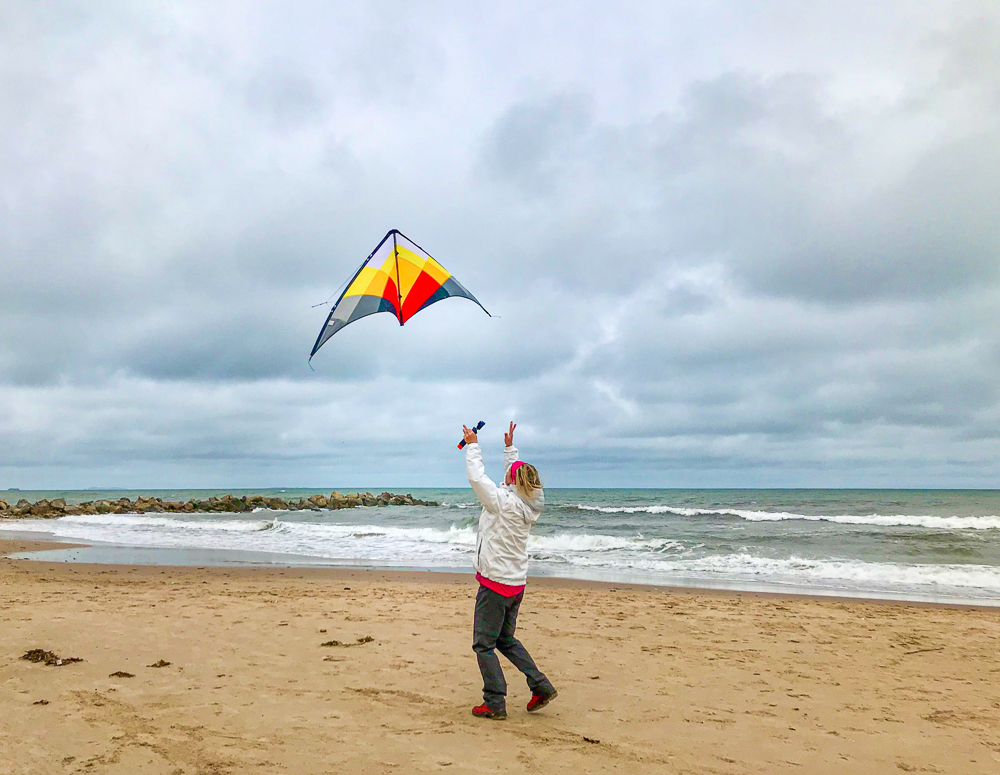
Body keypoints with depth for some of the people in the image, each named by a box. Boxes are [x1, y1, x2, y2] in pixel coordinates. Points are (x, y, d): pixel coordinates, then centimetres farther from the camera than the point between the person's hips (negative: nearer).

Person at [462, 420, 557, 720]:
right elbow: (517, 477, 21)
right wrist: (510, 447, 29)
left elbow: (476, 475, -14)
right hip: (517, 584, 8)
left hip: (495, 583, -8)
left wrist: (473, 444, -1)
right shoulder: (528, 505, 4)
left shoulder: (503, 502, -17)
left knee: (484, 644, 2)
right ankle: (541, 686, 16)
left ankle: (495, 703, 4)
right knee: (505, 639, 21)